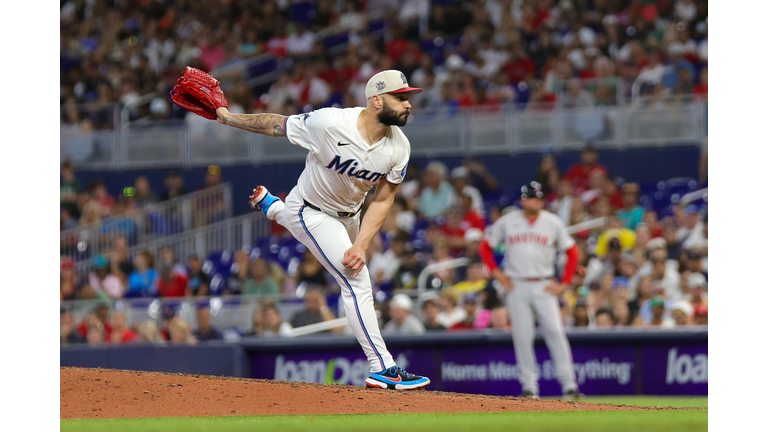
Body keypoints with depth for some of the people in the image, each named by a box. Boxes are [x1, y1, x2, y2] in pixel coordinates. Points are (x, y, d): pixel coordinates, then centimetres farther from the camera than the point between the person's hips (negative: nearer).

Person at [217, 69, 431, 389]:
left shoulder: (399, 148, -19)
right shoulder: (329, 123, -35)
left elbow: (382, 199, -13)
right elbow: (275, 125, -20)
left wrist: (361, 245, -24)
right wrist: (227, 117, -10)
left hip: (348, 215, 7)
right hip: (311, 214, -7)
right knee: (358, 282, -17)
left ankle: (273, 208, 54)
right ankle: (382, 369, -16)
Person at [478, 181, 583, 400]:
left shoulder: (553, 223, 4)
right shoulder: (507, 222, 5)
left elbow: (572, 252, 10)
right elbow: (485, 247, 14)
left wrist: (564, 284, 2)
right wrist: (497, 273, 3)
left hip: (544, 287, -1)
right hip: (517, 286, 1)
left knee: (555, 332, -11)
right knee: (522, 336, -3)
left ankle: (569, 384, -12)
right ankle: (529, 386, 4)